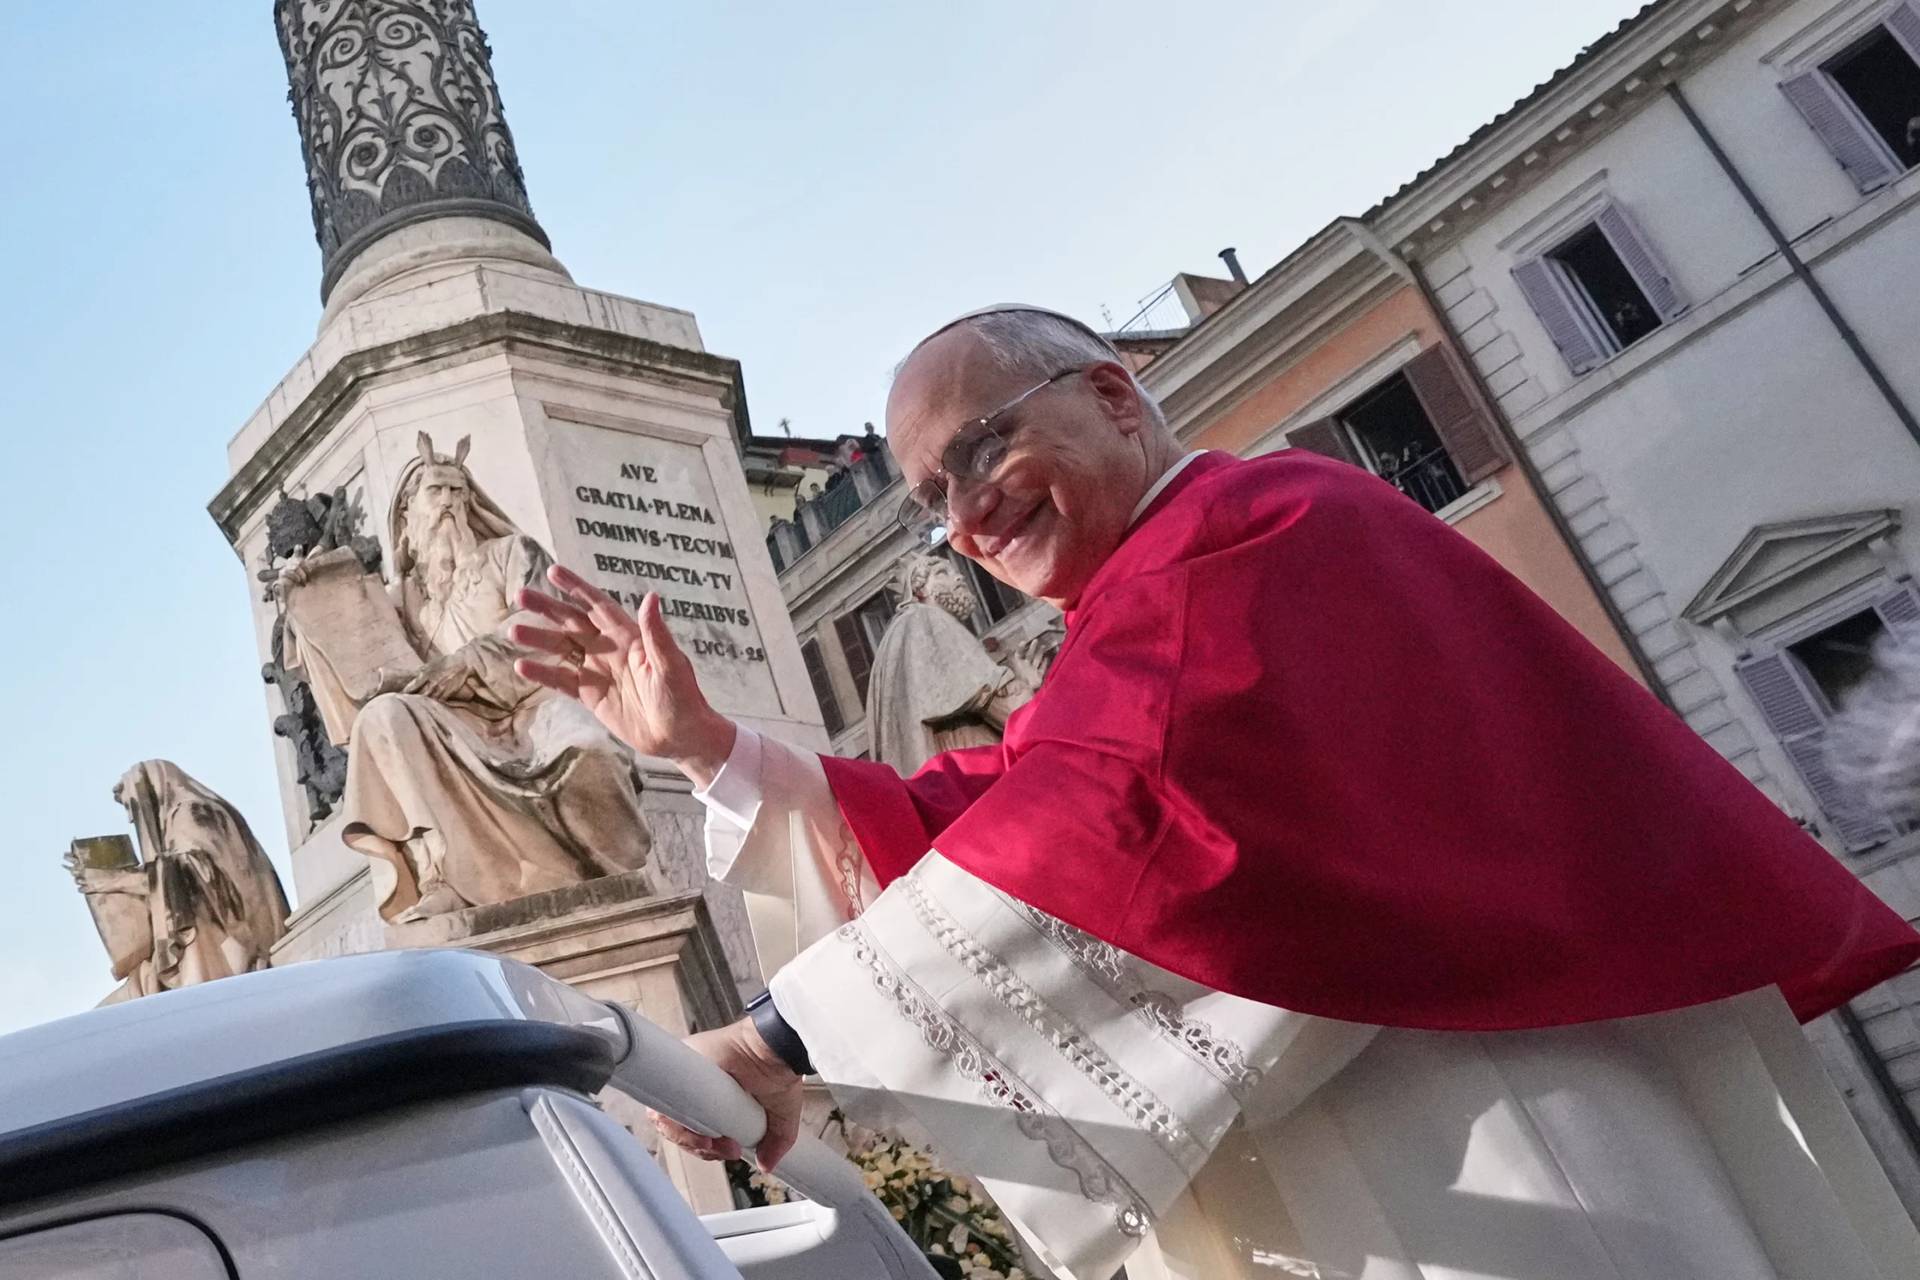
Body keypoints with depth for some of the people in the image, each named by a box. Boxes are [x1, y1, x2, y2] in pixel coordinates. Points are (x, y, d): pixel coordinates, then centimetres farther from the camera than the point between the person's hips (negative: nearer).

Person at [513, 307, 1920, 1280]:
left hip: (1507, 1143, -9)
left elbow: (1103, 839, -24)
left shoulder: (1255, 525, -11)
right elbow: (937, 840, 12)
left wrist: (787, 1035, -25)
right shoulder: (1120, 653, 18)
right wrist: (701, 742, 3)